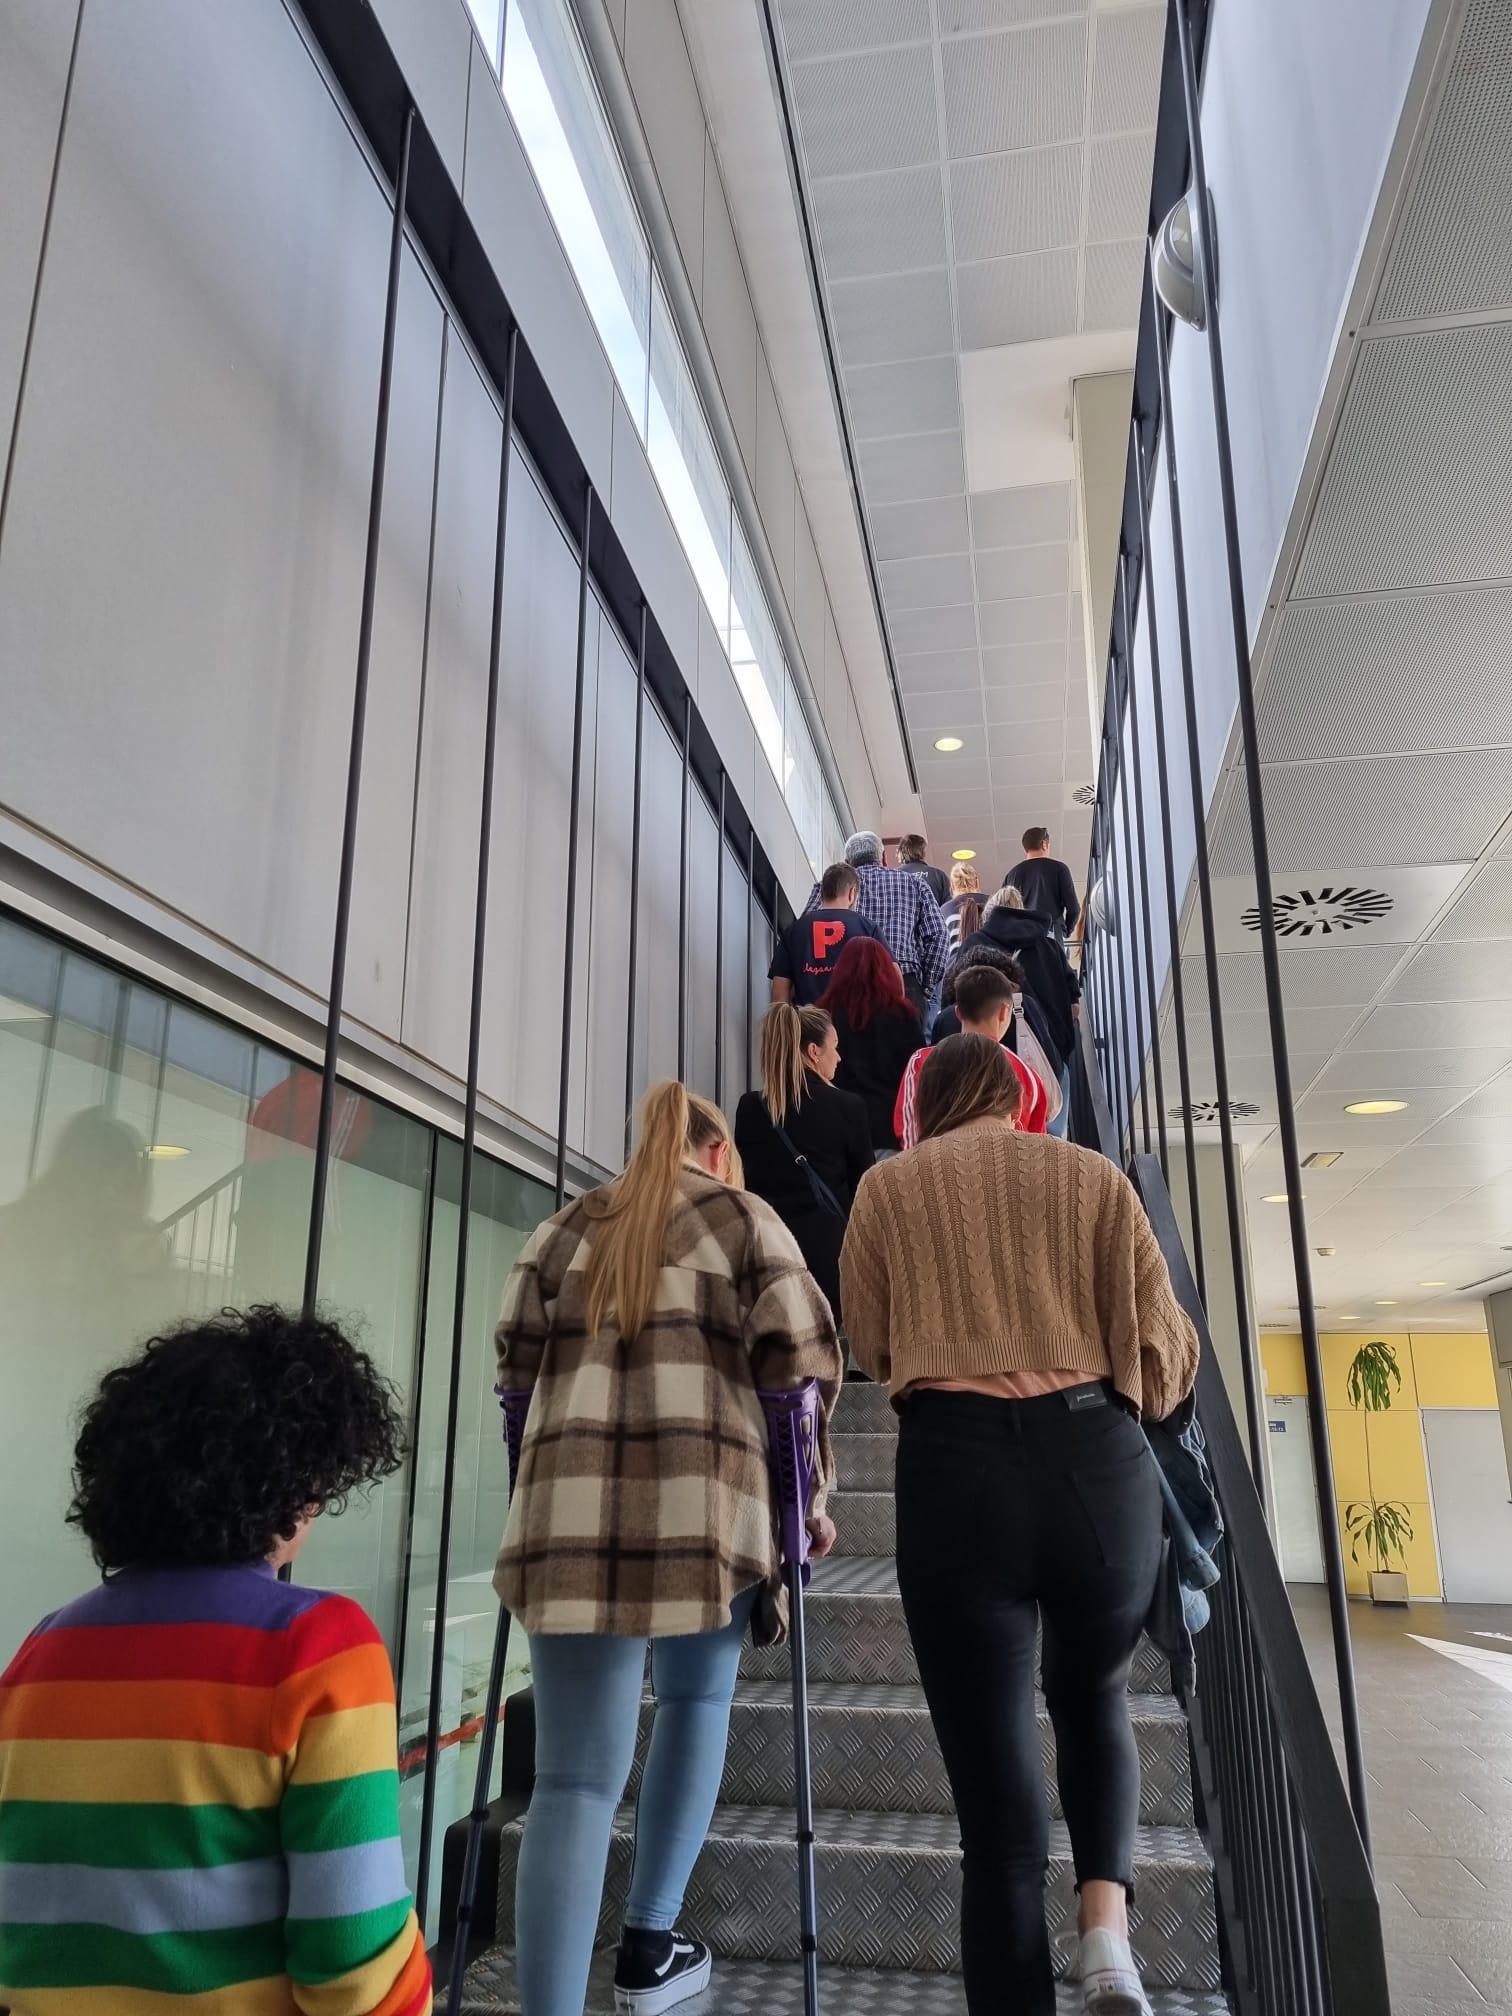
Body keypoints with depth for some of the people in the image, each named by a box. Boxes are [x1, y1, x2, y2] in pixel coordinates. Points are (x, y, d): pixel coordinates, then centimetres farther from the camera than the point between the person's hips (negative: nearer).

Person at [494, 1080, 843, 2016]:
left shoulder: (565, 1228, 20)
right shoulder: (746, 1219, 12)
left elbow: (517, 1365, 15)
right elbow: (798, 1368, 4)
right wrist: (811, 1498, 13)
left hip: (569, 1509, 2)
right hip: (705, 1506, -1)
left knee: (575, 1779, 4)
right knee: (697, 1703, 25)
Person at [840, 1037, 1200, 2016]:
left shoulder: (888, 1188, 11)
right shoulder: (1092, 1175, 11)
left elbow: (873, 1343, 14)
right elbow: (1166, 1348, 8)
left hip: (954, 1468, -1)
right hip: (1095, 1459, 1)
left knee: (995, 1787, 9)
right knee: (1095, 1700, 28)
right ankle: (1108, 1918, 7)